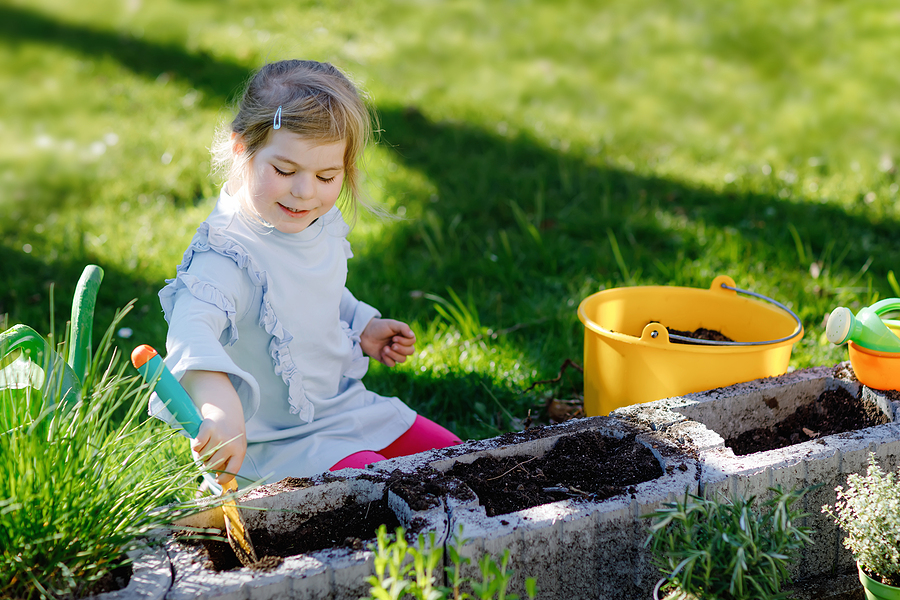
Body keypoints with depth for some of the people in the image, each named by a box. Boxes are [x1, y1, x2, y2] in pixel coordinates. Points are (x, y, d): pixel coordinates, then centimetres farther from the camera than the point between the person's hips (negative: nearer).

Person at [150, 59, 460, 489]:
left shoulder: (324, 225, -1)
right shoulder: (228, 253, -28)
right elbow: (192, 325, -48)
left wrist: (362, 330, 9)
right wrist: (219, 405, -65)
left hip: (346, 405, 8)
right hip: (273, 440, -8)